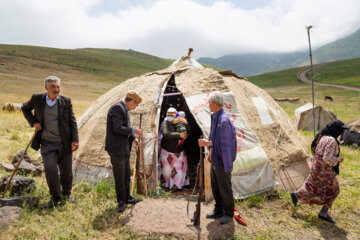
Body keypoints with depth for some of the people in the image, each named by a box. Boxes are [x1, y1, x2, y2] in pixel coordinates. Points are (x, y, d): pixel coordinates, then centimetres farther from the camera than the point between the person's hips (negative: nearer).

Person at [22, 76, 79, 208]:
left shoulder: (66, 101, -1)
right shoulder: (37, 99, 1)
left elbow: (72, 121, 1)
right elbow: (25, 108, 19)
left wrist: (75, 140, -7)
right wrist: (33, 122, 2)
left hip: (64, 143, 1)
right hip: (47, 143, 0)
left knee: (66, 170, 9)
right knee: (50, 169, -11)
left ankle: (66, 194, 32)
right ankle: (55, 198, 10)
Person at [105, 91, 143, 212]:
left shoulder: (124, 110, 15)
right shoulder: (117, 108, -15)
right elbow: (118, 128, -22)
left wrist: (133, 138, 10)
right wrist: (133, 131, -13)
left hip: (124, 148, 10)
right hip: (116, 148, -10)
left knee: (127, 175, 18)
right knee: (119, 176, 1)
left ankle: (127, 198, 32)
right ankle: (121, 201, 16)